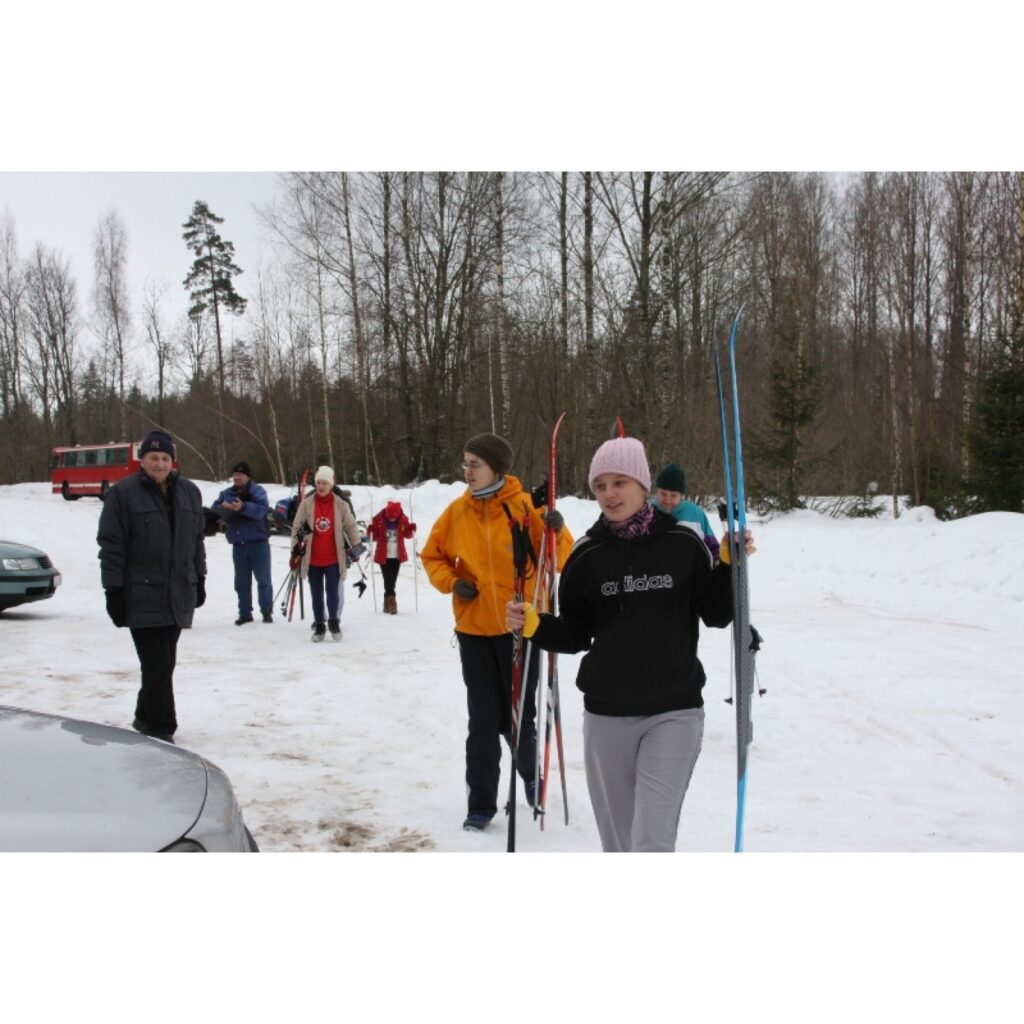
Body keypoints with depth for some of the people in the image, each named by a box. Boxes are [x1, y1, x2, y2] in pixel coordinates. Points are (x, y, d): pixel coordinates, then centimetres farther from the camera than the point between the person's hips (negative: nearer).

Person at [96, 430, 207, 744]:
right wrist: (113, 590, -10)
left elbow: (197, 540, 19)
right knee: (157, 665, -8)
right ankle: (160, 729, -1)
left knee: (164, 664, 12)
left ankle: (146, 717, 29)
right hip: (142, 597, -5)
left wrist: (199, 580, 17)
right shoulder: (122, 494, -5)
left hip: (178, 596, 5)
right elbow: (111, 546, -6)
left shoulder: (189, 492, 12)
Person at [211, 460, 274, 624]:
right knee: (241, 581, 8)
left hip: (258, 542, -4)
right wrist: (223, 508, -22)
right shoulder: (226, 493, 10)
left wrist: (243, 507, -38)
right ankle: (245, 612, 16)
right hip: (238, 543, 4)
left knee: (263, 579, 1)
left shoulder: (258, 491, -4)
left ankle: (267, 611, 10)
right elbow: (214, 510, 1)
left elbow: (261, 510, -21)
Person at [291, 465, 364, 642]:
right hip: (312, 558, 1)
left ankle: (334, 621, 13)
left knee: (333, 592, -7)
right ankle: (319, 625, 21)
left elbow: (351, 526, 5)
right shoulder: (307, 503, -1)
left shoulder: (341, 505, -2)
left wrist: (356, 546, 5)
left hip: (333, 558, -1)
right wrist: (296, 547, 2)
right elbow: (297, 526, 5)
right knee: (316, 594, 10)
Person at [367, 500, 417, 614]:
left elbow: (407, 534, 8)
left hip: (397, 555, 3)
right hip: (384, 555, -3)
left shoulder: (403, 519, -4)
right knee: (388, 579, -12)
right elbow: (373, 536, -3)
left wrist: (411, 529, -12)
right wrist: (371, 531, -25)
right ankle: (391, 601, -14)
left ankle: (388, 603, 24)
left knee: (393, 580, 11)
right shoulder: (378, 519, -12)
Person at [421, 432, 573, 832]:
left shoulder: (524, 507, -9)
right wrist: (451, 581, -6)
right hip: (474, 631, 2)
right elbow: (432, 555, 12)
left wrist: (557, 532, -30)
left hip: (520, 628, -2)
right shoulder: (457, 512, 0)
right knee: (482, 721, 6)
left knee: (518, 718, 9)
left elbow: (560, 558, -10)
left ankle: (530, 773, 39)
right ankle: (481, 804, 17)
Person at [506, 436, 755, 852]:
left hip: (673, 713, -2)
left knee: (652, 840, -12)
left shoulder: (682, 543, -4)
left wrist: (729, 565, -11)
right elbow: (575, 635, 6)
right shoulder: (587, 555, 0)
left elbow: (716, 614, 4)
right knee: (618, 842, 14)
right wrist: (535, 626, -12)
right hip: (606, 716, 3)